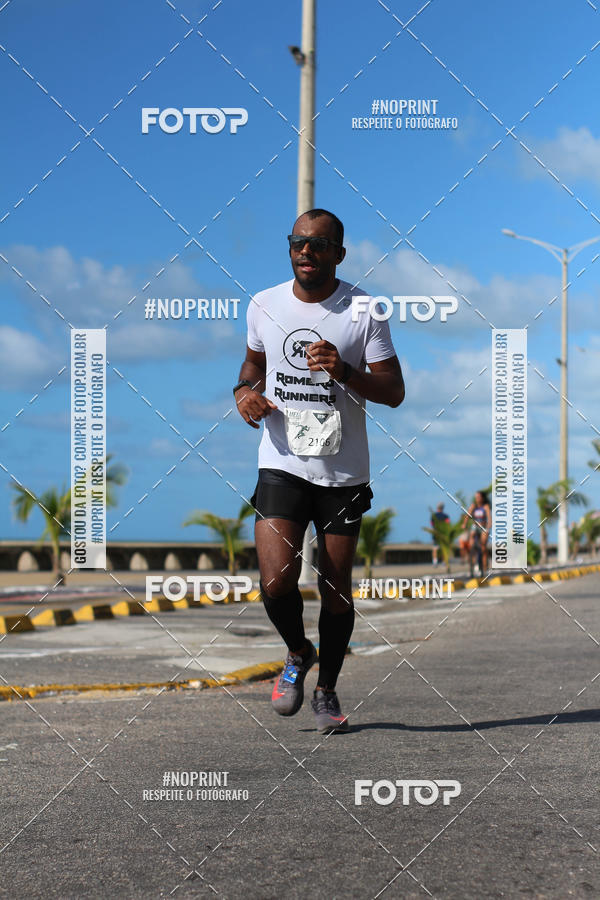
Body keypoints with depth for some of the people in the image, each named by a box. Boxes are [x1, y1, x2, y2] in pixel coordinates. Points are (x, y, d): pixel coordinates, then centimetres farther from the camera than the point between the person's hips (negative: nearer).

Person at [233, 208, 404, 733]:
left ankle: (327, 690, 27)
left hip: (343, 470, -1)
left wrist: (344, 371, -22)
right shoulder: (263, 305, 4)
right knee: (277, 580, -14)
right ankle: (297, 653, 18)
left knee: (337, 587, 6)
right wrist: (245, 391, 1)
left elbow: (395, 392, -5)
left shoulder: (364, 312, -5)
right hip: (281, 462, 1)